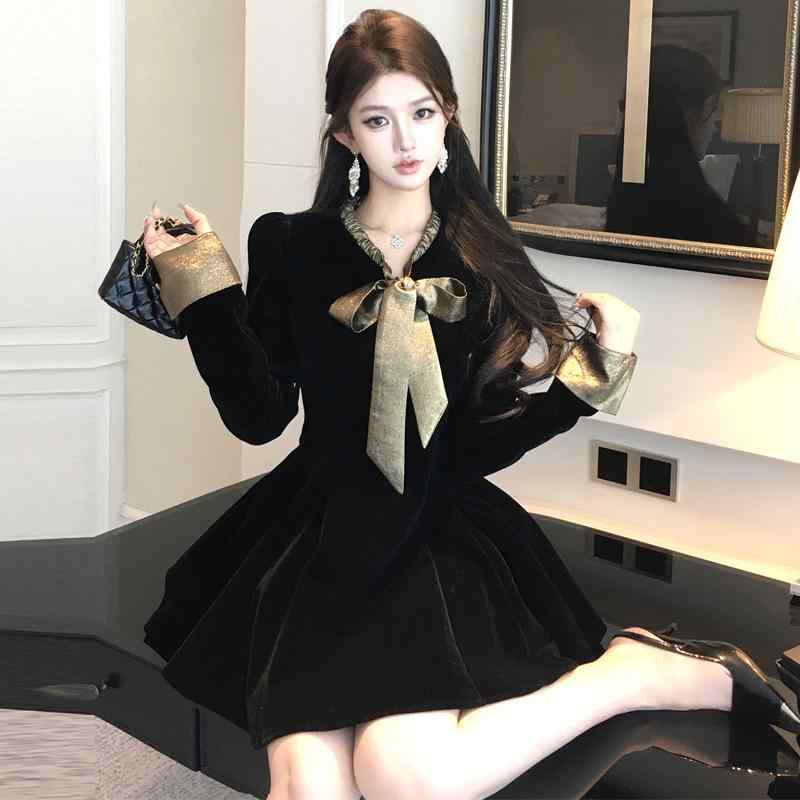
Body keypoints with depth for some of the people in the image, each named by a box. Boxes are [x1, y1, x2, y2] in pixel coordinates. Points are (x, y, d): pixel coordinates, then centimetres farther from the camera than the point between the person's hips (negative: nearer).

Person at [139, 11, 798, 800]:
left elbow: (479, 446, 3)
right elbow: (258, 416, -2)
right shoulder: (290, 247, 3)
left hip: (442, 541, 0)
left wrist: (592, 370, -6)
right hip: (314, 541, 0)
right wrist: (202, 293, -9)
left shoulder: (485, 261, 5)